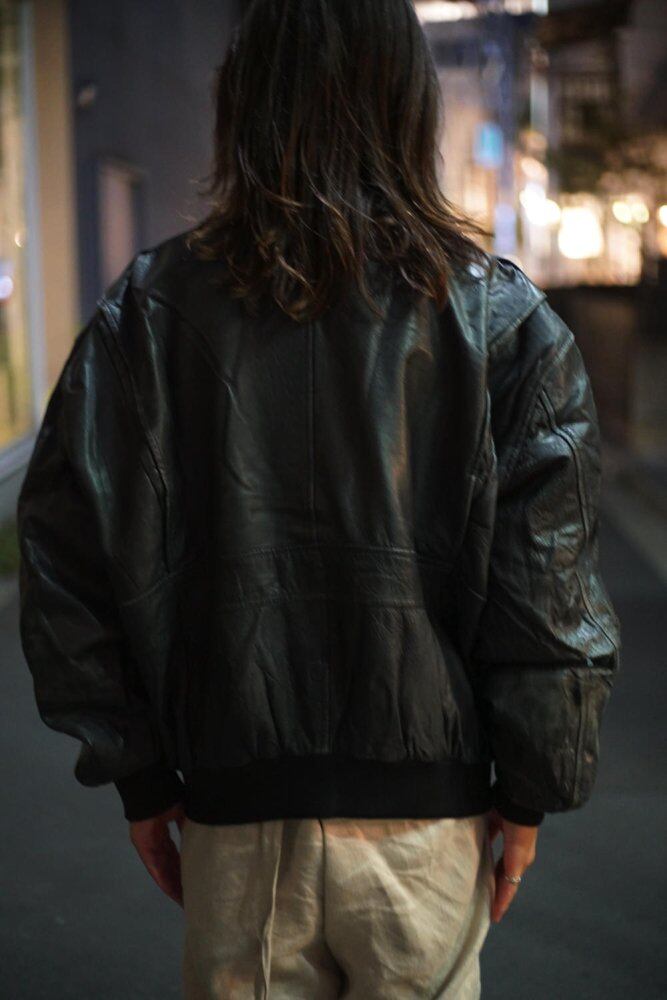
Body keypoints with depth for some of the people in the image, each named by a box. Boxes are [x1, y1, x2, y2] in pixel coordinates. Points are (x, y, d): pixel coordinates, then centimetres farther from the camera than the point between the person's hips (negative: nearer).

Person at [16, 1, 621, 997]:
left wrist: (138, 775, 7)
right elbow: (548, 586, -8)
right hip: (424, 810, 0)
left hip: (236, 824, 1)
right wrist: (531, 790, 3)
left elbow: (71, 559, -3)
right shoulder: (501, 315, -5)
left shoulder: (151, 309, -4)